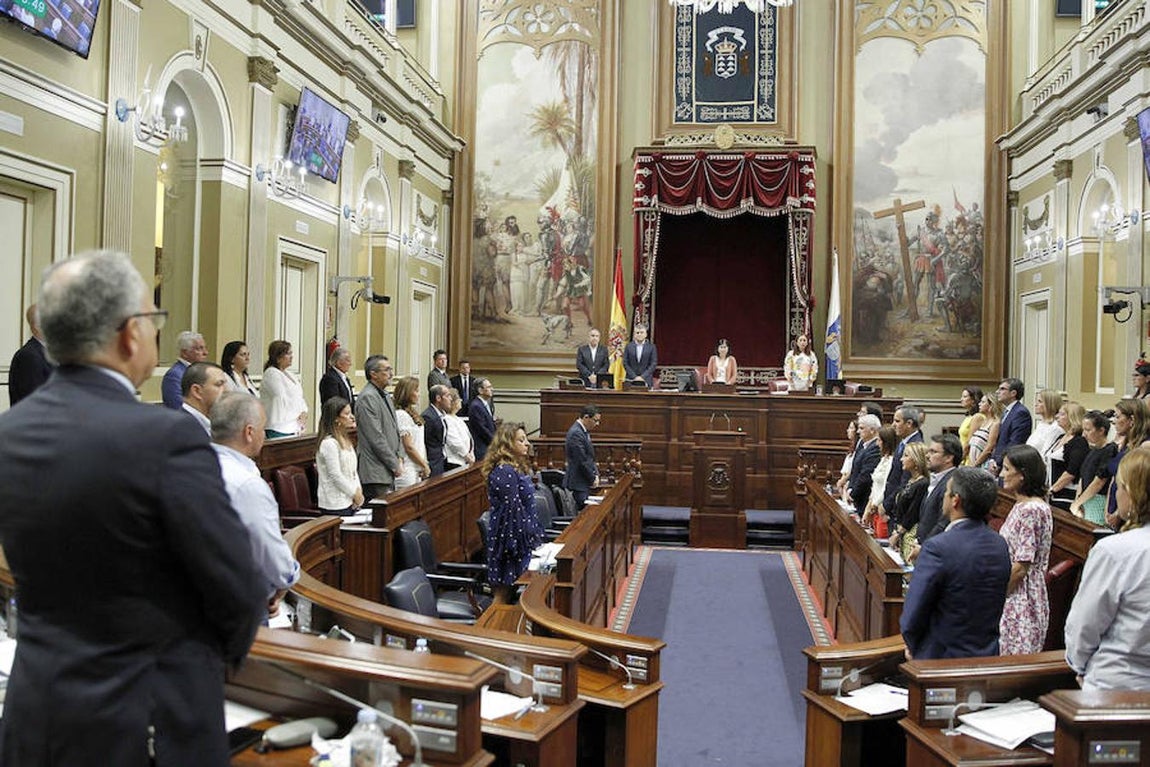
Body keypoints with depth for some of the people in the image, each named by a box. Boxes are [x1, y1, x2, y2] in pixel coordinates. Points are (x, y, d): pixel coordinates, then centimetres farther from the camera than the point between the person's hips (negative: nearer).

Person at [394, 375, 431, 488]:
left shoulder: (412, 413, 14)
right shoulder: (401, 415, -13)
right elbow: (409, 447, -14)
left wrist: (424, 464, 5)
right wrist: (425, 465, -6)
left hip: (417, 470, 9)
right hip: (407, 470, -9)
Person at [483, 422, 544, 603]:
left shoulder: (518, 468, 12)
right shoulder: (504, 472, -19)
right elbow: (513, 510, -20)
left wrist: (536, 536, 18)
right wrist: (530, 537, -15)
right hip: (511, 536, -9)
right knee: (504, 590, -1)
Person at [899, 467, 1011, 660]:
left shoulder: (938, 548, -23)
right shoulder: (1000, 545, -2)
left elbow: (912, 616, -17)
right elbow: (996, 608, 8)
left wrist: (913, 647, 1)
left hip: (941, 658, -7)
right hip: (987, 656, 7)